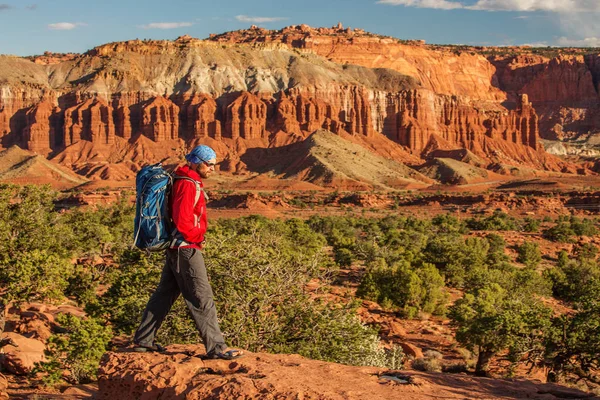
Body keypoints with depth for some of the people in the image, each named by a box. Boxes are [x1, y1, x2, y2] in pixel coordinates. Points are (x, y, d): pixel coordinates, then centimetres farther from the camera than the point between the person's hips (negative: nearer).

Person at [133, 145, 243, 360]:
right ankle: (216, 347, -3)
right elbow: (182, 221, -25)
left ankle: (143, 340, 23)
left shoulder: (187, 182, 15)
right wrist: (197, 237, -10)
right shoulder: (188, 185, -17)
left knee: (165, 293, 16)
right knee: (202, 298, -6)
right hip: (186, 248, -10)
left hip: (176, 248, 10)